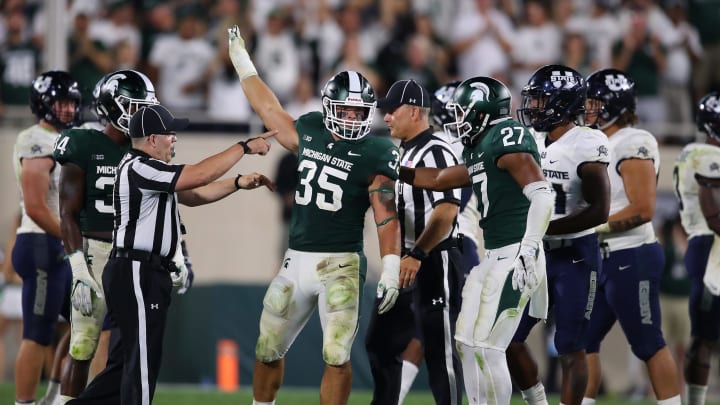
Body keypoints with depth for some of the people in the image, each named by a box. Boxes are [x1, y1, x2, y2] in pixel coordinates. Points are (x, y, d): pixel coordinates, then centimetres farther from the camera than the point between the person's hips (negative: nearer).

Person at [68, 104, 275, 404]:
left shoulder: (148, 171, 16)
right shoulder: (139, 168, -16)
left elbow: (193, 195, 22)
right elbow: (200, 175, -19)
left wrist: (238, 183, 11)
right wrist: (245, 147, -11)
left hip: (148, 274, 10)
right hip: (136, 274, -10)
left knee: (131, 357, 14)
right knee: (143, 359, -5)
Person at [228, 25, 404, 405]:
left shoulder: (375, 155, -8)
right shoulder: (307, 133, 7)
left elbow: (386, 216, -11)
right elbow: (269, 108, 24)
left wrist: (390, 270, -20)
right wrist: (241, 60, 32)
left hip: (341, 264, -5)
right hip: (296, 261, 5)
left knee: (336, 356, -14)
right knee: (268, 351, 12)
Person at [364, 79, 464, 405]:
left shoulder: (435, 153, -15)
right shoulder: (404, 154, 16)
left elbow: (447, 210, -24)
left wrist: (417, 256, -27)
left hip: (434, 263, -10)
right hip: (405, 262, 10)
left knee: (438, 350, -5)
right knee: (381, 343, 13)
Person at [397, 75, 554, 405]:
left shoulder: (507, 138, -12)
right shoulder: (480, 150, 18)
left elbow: (542, 195, -21)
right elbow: (437, 179, 32)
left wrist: (528, 251, -26)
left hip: (514, 257, -10)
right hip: (494, 257, 10)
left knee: (486, 347, -11)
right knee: (468, 343, 12)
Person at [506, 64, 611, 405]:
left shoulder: (585, 145, -15)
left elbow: (599, 211, -20)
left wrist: (544, 228, -21)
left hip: (574, 257, -8)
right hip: (537, 255, 8)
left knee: (570, 349, -1)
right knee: (508, 338, 6)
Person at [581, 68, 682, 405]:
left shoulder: (633, 146, -15)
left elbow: (642, 209, -22)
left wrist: (594, 226, -18)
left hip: (631, 259, -10)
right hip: (604, 259, 10)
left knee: (649, 345, -2)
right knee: (583, 340, 8)